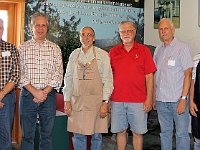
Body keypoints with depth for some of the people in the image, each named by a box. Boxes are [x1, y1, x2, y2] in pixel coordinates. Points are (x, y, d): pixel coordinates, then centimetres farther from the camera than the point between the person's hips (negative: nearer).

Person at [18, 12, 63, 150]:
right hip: (28, 95, 0)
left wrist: (45, 92, -10)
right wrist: (35, 91, -12)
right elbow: (19, 73, -1)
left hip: (49, 96, 0)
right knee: (27, 135, 6)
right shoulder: (23, 48, 7)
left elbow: (58, 74, 1)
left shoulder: (55, 48, 8)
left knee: (47, 135, 7)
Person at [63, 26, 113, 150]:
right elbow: (68, 79, 11)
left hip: (96, 101, -3)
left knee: (96, 136, 4)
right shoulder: (74, 55, 10)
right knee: (78, 136, 7)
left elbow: (108, 80, -3)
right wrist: (67, 101, 5)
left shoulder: (102, 55, 0)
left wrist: (105, 102, -11)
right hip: (76, 102, 3)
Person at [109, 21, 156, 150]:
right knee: (120, 131, 10)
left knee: (138, 132, 5)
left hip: (138, 100, -2)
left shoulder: (144, 50, 2)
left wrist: (149, 99, -5)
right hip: (117, 100, 2)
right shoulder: (113, 51, 8)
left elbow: (149, 76, 0)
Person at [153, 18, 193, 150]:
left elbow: (188, 75, -8)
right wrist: (154, 97, 11)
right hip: (161, 100, 5)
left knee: (181, 133, 2)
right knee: (165, 132, 14)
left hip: (177, 99, -5)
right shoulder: (158, 50, 12)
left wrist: (183, 99, -15)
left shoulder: (182, 48, -4)